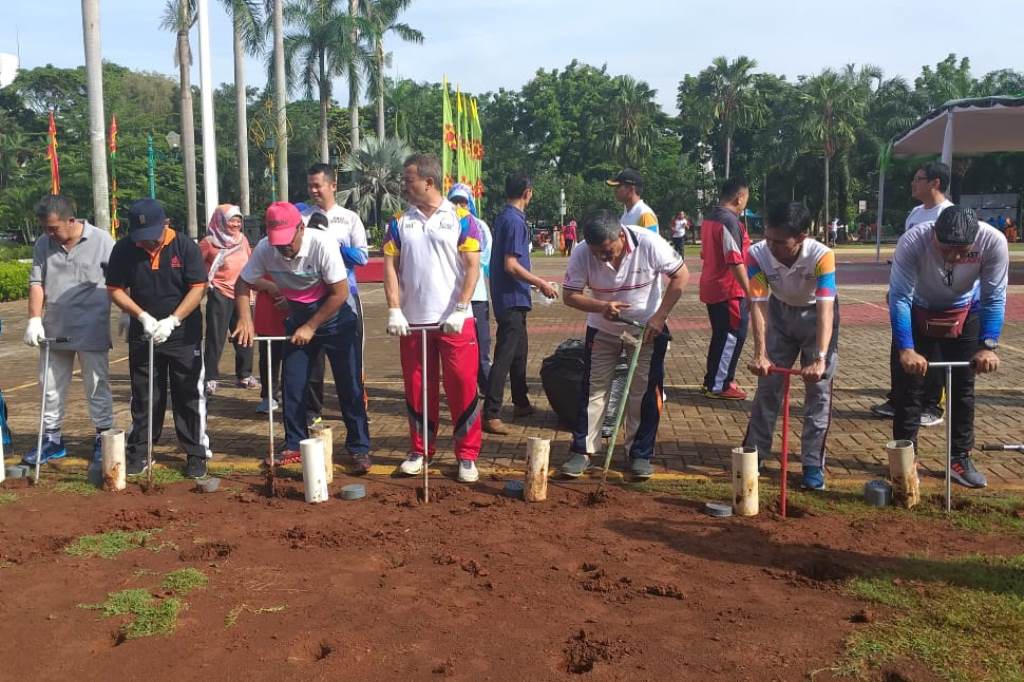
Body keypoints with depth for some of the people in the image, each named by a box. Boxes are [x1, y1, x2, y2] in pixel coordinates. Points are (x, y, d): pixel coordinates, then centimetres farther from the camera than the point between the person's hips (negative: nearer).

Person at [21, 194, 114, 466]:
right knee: (51, 386, 12)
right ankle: (52, 439, 26)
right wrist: (34, 319, -7)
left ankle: (103, 439, 16)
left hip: (92, 331, -4)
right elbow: (36, 283, 2)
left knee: (97, 386, 5)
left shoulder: (101, 241, -8)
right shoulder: (43, 244, 2)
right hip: (54, 330, 4)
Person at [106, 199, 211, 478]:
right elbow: (115, 289, 0)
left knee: (190, 396, 3)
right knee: (143, 397, 11)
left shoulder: (185, 246, -10)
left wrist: (172, 321, -19)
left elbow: (198, 287, -11)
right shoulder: (123, 249, -4)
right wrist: (143, 316, -14)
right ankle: (137, 452, 23)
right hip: (142, 335, 2)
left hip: (184, 335, -2)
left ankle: (196, 454, 13)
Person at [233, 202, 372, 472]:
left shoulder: (322, 244, -28)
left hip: (334, 316, -4)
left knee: (349, 386, -4)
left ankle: (359, 449, 6)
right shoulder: (264, 249, -17)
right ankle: (294, 446, 20)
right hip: (298, 317, 4)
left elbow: (340, 293, -22)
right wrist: (245, 319, -18)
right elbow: (242, 283, -2)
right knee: (292, 385, 5)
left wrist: (310, 328, -18)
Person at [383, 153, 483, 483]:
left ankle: (467, 456, 9)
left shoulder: (460, 219, 0)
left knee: (463, 387, -1)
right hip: (413, 321, 3)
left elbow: (473, 267, -5)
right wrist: (394, 311, -7)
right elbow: (390, 267, 5)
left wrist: (460, 310, -14)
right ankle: (420, 450, 23)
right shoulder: (399, 222, 9)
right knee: (417, 388, 9)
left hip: (455, 320, -3)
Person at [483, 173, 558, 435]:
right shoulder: (515, 221, -17)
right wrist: (541, 283, -13)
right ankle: (490, 414, -10)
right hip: (512, 298, -10)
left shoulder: (504, 217, 12)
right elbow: (511, 265, -22)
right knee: (505, 355, -10)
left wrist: (535, 283, 27)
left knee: (519, 350, 19)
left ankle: (521, 403, 30)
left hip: (512, 298, 10)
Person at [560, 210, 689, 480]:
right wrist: (601, 306, -31)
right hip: (603, 330, 1)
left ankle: (640, 455, 15)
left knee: (645, 393, 2)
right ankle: (582, 451, 11)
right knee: (593, 389, 2)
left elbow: (680, 275, -15)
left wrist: (659, 317, -19)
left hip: (648, 329, -1)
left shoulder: (649, 244, -25)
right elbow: (569, 295, -13)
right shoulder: (581, 254, -20)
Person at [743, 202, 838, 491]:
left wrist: (820, 359, -50)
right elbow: (758, 305, -29)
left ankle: (813, 464, 6)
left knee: (819, 388, -4)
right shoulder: (757, 255, -29)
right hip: (780, 311, 2)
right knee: (768, 384, 6)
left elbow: (826, 309, -41)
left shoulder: (822, 256, -36)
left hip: (816, 314, -2)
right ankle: (754, 453, 19)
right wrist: (760, 354, -38)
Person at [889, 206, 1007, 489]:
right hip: (918, 313, -1)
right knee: (908, 386, -1)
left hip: (965, 314, 2)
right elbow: (899, 298, -32)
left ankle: (961, 459, 20)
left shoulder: (994, 242, -31)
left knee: (963, 388, 7)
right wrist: (906, 349, -41)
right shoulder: (912, 242, -37)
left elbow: (994, 298, -22)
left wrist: (988, 346, -31)